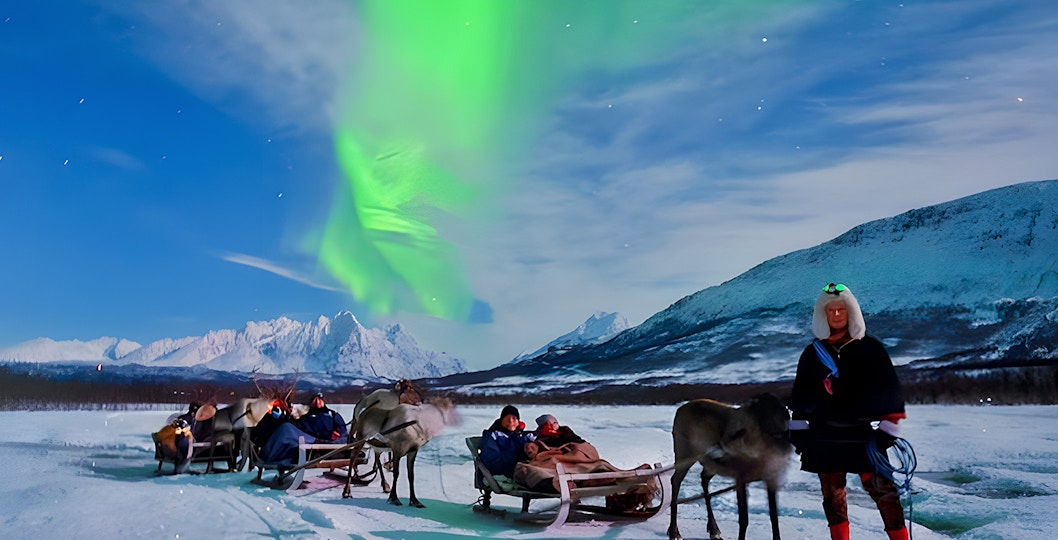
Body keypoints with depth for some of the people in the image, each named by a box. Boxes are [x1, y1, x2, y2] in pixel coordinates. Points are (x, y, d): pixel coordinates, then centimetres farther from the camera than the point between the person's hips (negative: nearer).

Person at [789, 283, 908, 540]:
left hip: (861, 434, -2)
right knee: (832, 494, 8)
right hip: (823, 437, 2)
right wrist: (797, 429, 7)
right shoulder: (813, 353, 6)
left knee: (883, 490, -6)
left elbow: (888, 390, 2)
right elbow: (801, 396, 11)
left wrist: (888, 428, -3)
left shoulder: (870, 348, 1)